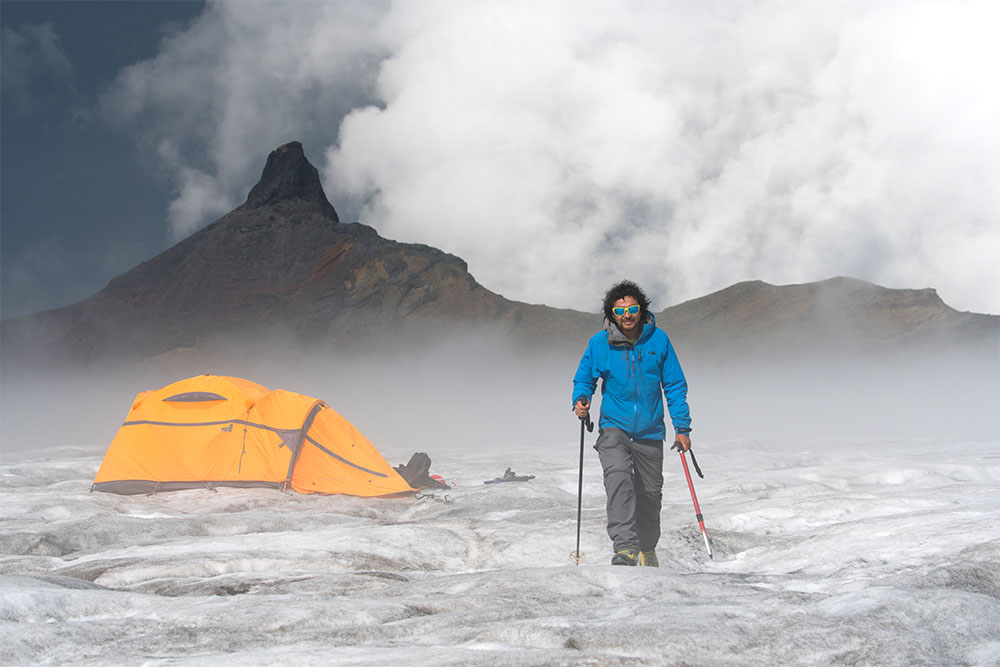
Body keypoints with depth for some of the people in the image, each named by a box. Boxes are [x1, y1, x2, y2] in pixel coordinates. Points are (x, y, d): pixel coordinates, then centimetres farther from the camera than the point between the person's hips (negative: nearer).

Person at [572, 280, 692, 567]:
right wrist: (580, 399, -15)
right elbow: (584, 379, 7)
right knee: (618, 478, -27)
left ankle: (647, 549, 35)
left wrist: (682, 427, 0)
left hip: (650, 430, 2)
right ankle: (624, 548, -32)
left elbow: (675, 385, 4)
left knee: (650, 492, 12)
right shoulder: (599, 343, -5)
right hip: (614, 426, -2)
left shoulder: (658, 339, -3)